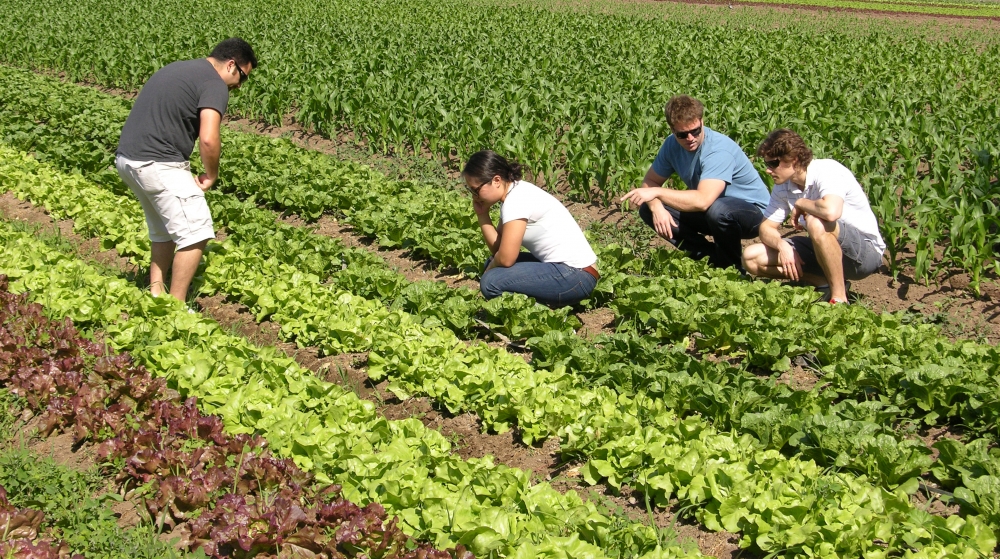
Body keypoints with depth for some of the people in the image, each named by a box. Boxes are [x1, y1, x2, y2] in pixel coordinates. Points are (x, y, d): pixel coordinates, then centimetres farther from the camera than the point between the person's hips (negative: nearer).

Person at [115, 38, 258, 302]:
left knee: (163, 231, 23)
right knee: (195, 233, -5)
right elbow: (208, 140, -21)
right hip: (157, 164, -10)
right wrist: (211, 175, -3)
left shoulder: (176, 69, 21)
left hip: (127, 158, 10)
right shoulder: (214, 84, -8)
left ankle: (155, 294, 23)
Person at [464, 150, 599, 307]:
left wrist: (490, 269, 1)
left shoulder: (517, 199, -18)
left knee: (491, 282, -18)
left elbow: (505, 258, -19)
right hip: (559, 266, 10)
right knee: (493, 264, 16)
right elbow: (497, 248, 7)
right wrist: (482, 214, -1)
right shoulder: (514, 193, 11)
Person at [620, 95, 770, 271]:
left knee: (718, 210, -41)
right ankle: (710, 256, -1)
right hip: (709, 212, 7)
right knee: (648, 209, -9)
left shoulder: (719, 150, -29)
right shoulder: (672, 144, -7)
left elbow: (703, 201, -42)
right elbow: (650, 181, -1)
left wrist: (657, 192, -39)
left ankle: (732, 266, -10)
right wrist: (656, 207, -23)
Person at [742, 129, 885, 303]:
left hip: (866, 252, -8)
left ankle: (839, 298, -24)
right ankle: (825, 283, -3)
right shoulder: (783, 187, 0)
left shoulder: (827, 170, -23)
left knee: (816, 223, -39)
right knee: (752, 257, -5)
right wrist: (782, 245, -19)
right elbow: (767, 228, 3)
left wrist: (800, 203, -23)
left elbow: (831, 212, -43)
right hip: (824, 251, 8)